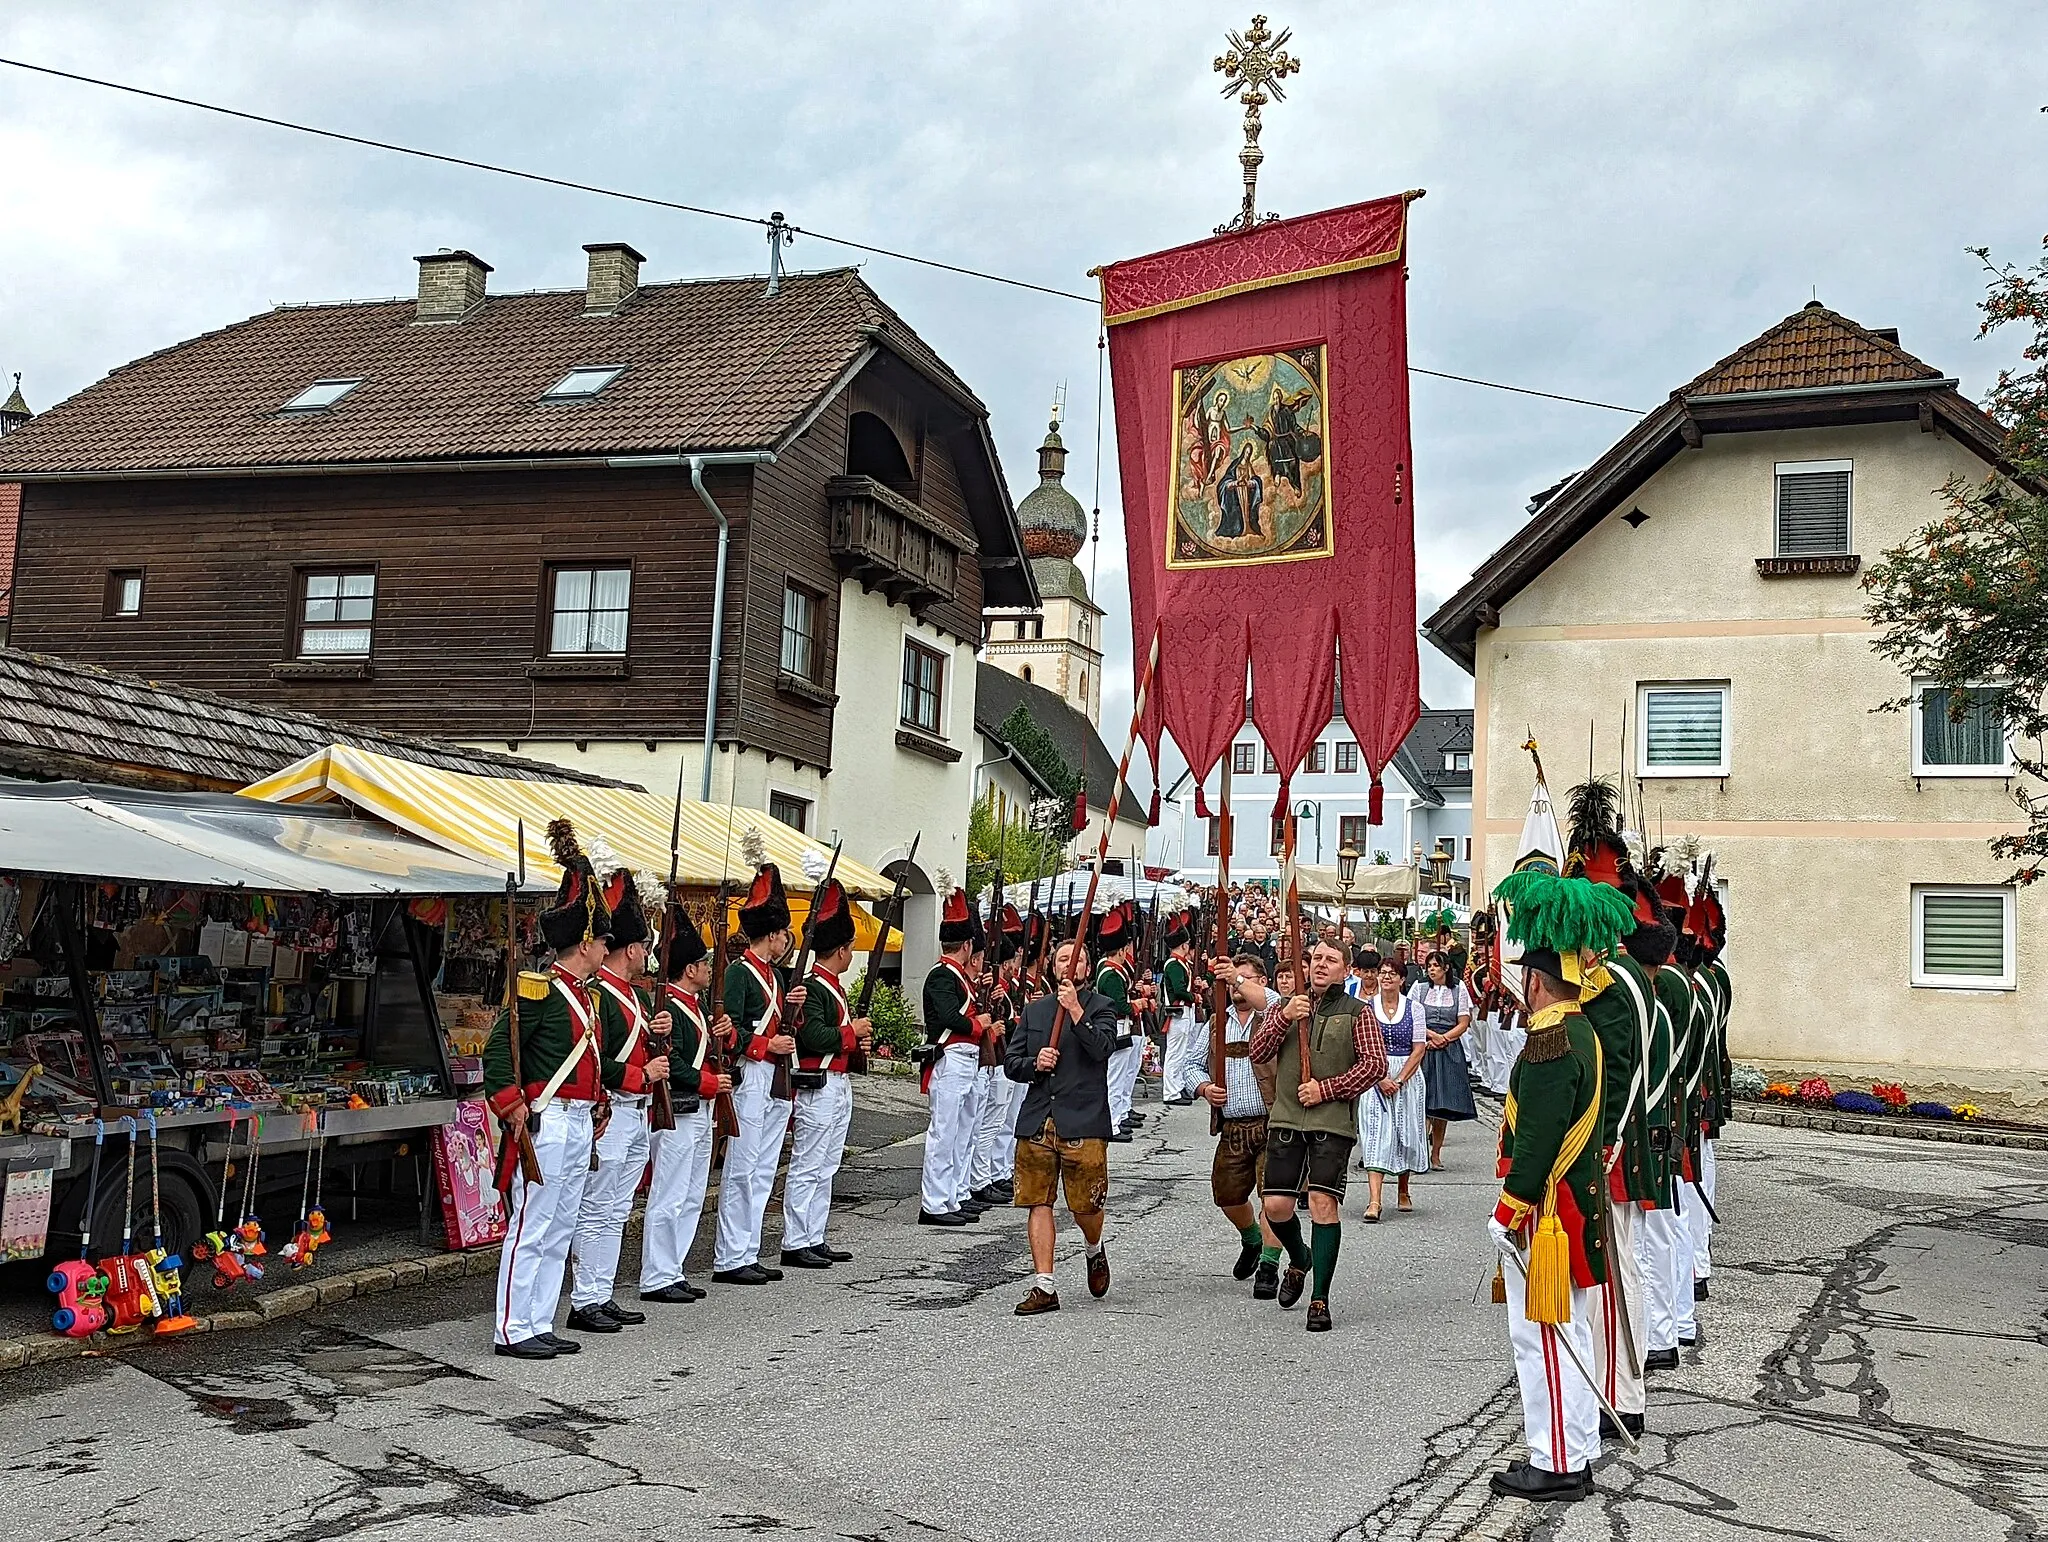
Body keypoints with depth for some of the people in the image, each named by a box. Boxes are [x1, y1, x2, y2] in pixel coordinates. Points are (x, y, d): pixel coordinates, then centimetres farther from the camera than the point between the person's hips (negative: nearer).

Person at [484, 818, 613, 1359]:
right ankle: (511, 1330, 5)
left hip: (580, 1122, 9)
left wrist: (596, 1103, 18)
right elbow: (498, 1048, -18)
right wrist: (512, 1105, -21)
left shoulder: (582, 992, 15)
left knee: (560, 1230, 12)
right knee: (531, 1229, -3)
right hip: (547, 1122, -9)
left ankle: (539, 1325, 20)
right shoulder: (540, 988, -14)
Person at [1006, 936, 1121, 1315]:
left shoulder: (1101, 1007, 4)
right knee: (1038, 1203, 0)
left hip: (1083, 1122, -3)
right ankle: (1044, 1286, 6)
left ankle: (1095, 1252, 33)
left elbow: (1102, 1048, -14)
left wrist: (1075, 1009, -22)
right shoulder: (1034, 1011, 16)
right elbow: (1011, 1063, 14)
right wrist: (1034, 1063, -6)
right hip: (1036, 1122, 3)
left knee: (1085, 1206, 0)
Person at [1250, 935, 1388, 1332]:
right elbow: (1258, 1053, 5)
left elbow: (1375, 1064, -4)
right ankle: (1299, 1259, 32)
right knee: (1276, 1205, 0)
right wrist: (1284, 1018, -11)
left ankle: (1320, 1299, -7)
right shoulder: (1285, 1007, 15)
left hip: (1333, 1122, -3)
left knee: (1323, 1202, -14)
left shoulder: (1356, 1012, 5)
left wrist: (1325, 1089, -9)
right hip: (1286, 1118, 3)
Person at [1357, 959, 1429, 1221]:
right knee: (1375, 1135, -10)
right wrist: (1382, 1079, -13)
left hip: (1408, 1075, 1)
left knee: (1406, 1133, 7)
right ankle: (1374, 1201, -18)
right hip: (1374, 1076, -1)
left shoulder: (1414, 1008, 3)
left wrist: (1399, 1080, -11)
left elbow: (1419, 1049, -2)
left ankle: (1403, 1192, 27)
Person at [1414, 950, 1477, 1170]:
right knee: (1422, 1102, -9)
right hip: (1423, 1050, -1)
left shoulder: (1459, 990, 8)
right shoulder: (1419, 989, 8)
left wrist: (1443, 1039, -7)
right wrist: (1432, 1035, -10)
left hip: (1450, 1050, 1)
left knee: (1444, 1105, 0)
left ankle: (1436, 1153, 7)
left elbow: (1463, 1024, 5)